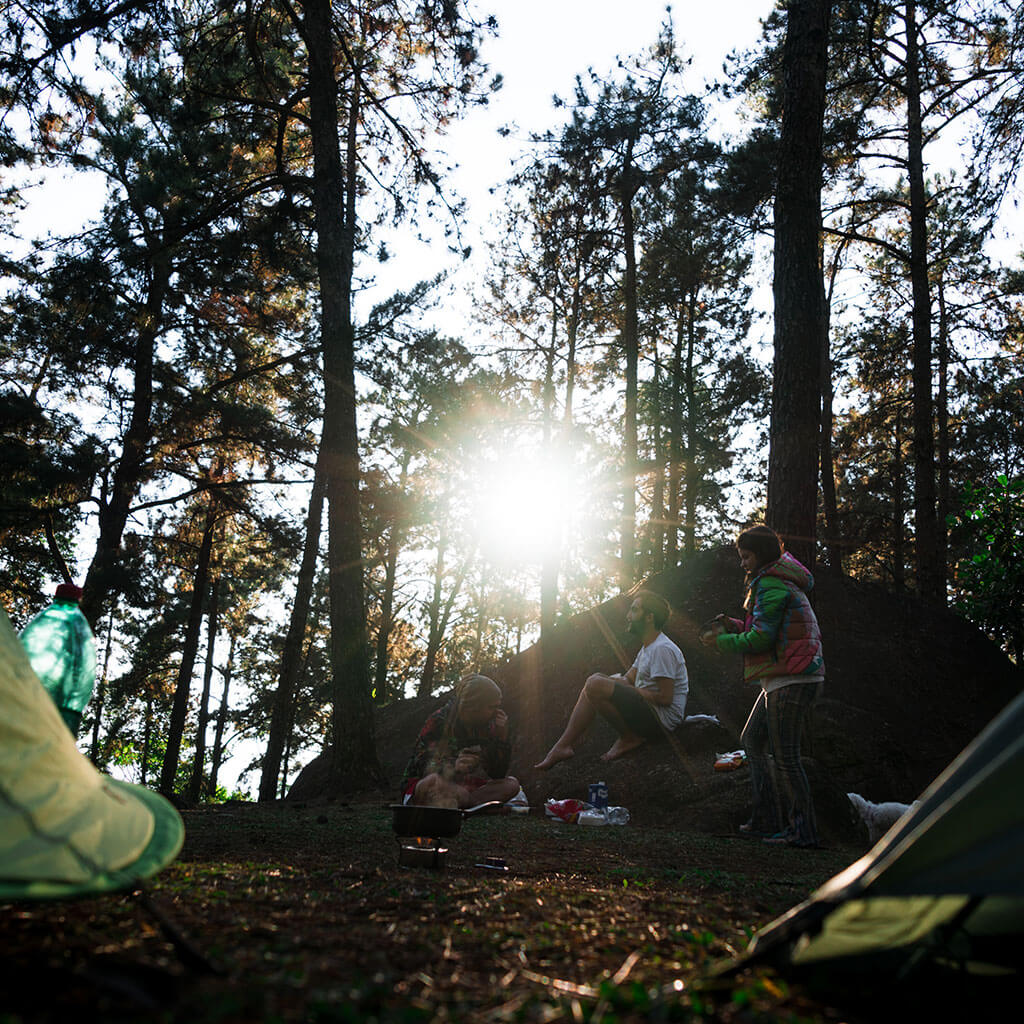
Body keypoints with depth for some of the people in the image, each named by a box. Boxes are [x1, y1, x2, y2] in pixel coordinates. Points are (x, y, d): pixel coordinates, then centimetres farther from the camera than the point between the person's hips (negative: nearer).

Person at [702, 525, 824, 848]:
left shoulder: (771, 585, -15)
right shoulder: (782, 580, 18)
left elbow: (762, 638, -20)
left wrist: (722, 641, -7)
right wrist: (735, 625, 11)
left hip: (792, 681, -11)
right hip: (783, 679, 11)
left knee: (784, 755, -7)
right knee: (752, 740, 16)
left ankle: (802, 830, 0)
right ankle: (767, 819, 20)